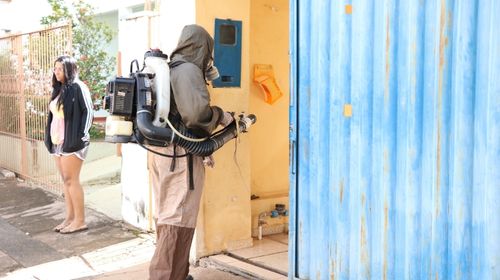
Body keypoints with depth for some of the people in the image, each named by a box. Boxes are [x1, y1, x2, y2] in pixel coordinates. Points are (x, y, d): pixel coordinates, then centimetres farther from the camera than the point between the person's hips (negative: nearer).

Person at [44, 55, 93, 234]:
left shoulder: (78, 87, -7)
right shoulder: (58, 89, 16)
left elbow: (87, 112, -11)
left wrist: (81, 136, -16)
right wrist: (50, 138, 14)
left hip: (71, 142, -8)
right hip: (57, 142, 8)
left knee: (71, 180, -5)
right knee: (65, 181, 10)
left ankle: (80, 220, 2)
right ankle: (70, 218, 17)